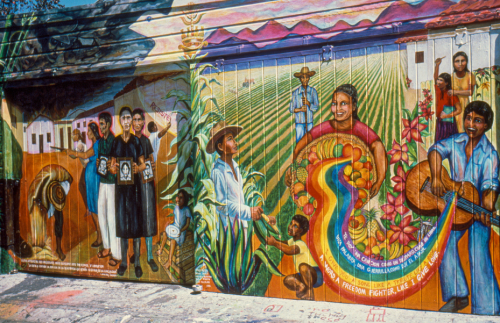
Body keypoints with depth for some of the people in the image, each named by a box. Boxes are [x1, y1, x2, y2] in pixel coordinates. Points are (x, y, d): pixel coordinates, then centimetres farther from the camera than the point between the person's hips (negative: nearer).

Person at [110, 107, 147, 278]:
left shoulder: (136, 140, 3)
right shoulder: (116, 141, 9)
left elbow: (143, 164, 4)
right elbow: (112, 165, 11)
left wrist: (138, 168, -17)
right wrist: (113, 168, -12)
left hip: (134, 184, -2)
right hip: (120, 184, 2)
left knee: (136, 221, -1)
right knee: (121, 221, 5)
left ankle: (137, 262, 9)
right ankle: (123, 261, 16)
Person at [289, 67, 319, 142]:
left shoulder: (313, 91, 1)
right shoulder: (295, 92, -2)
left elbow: (316, 107, -2)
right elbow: (291, 109, 0)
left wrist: (308, 103, -21)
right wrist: (299, 109, -19)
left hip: (310, 121, 1)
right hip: (299, 122, -1)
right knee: (299, 141, -3)